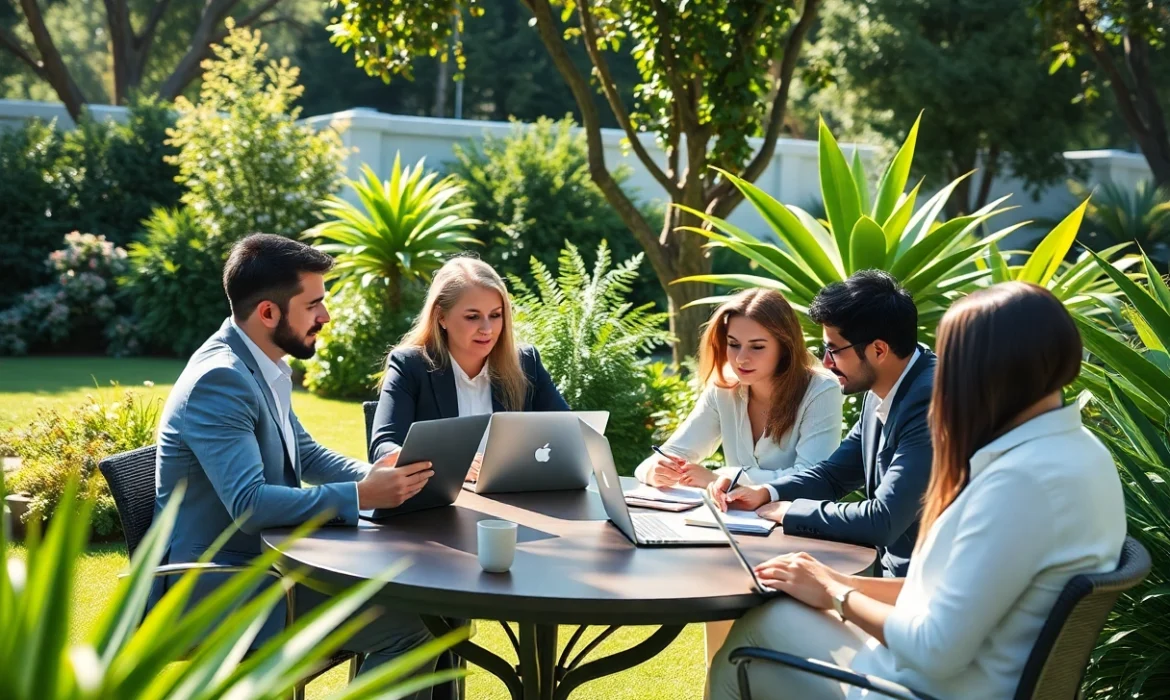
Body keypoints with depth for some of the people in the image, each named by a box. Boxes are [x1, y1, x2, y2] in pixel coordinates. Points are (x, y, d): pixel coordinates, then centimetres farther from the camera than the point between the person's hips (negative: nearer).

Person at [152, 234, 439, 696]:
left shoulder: (263, 368, 7)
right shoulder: (220, 379, -22)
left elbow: (308, 455, 18)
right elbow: (248, 505, -30)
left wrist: (374, 476, 0)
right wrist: (361, 496, -27)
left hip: (262, 563, 10)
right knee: (412, 625, -18)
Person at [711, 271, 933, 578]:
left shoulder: (930, 402, -24)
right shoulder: (881, 389, 4)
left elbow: (882, 520, -26)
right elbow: (834, 473, 16)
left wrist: (787, 510, -12)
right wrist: (764, 493, -1)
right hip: (887, 562, 8)